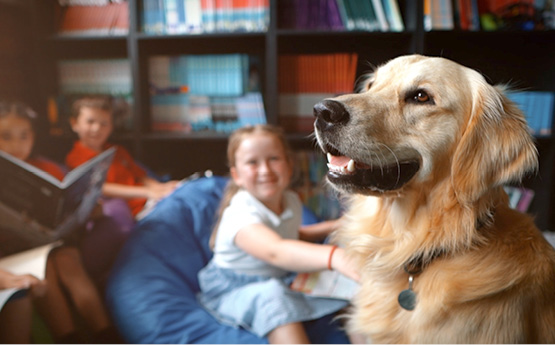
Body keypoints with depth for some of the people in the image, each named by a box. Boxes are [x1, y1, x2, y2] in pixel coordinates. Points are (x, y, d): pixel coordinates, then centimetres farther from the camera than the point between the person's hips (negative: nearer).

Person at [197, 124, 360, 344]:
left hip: (282, 280, 7)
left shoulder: (292, 200, -2)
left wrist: (330, 227, 6)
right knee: (273, 295, -41)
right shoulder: (241, 214, -28)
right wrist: (333, 256, -64)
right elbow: (275, 251, -49)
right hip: (234, 292, -7)